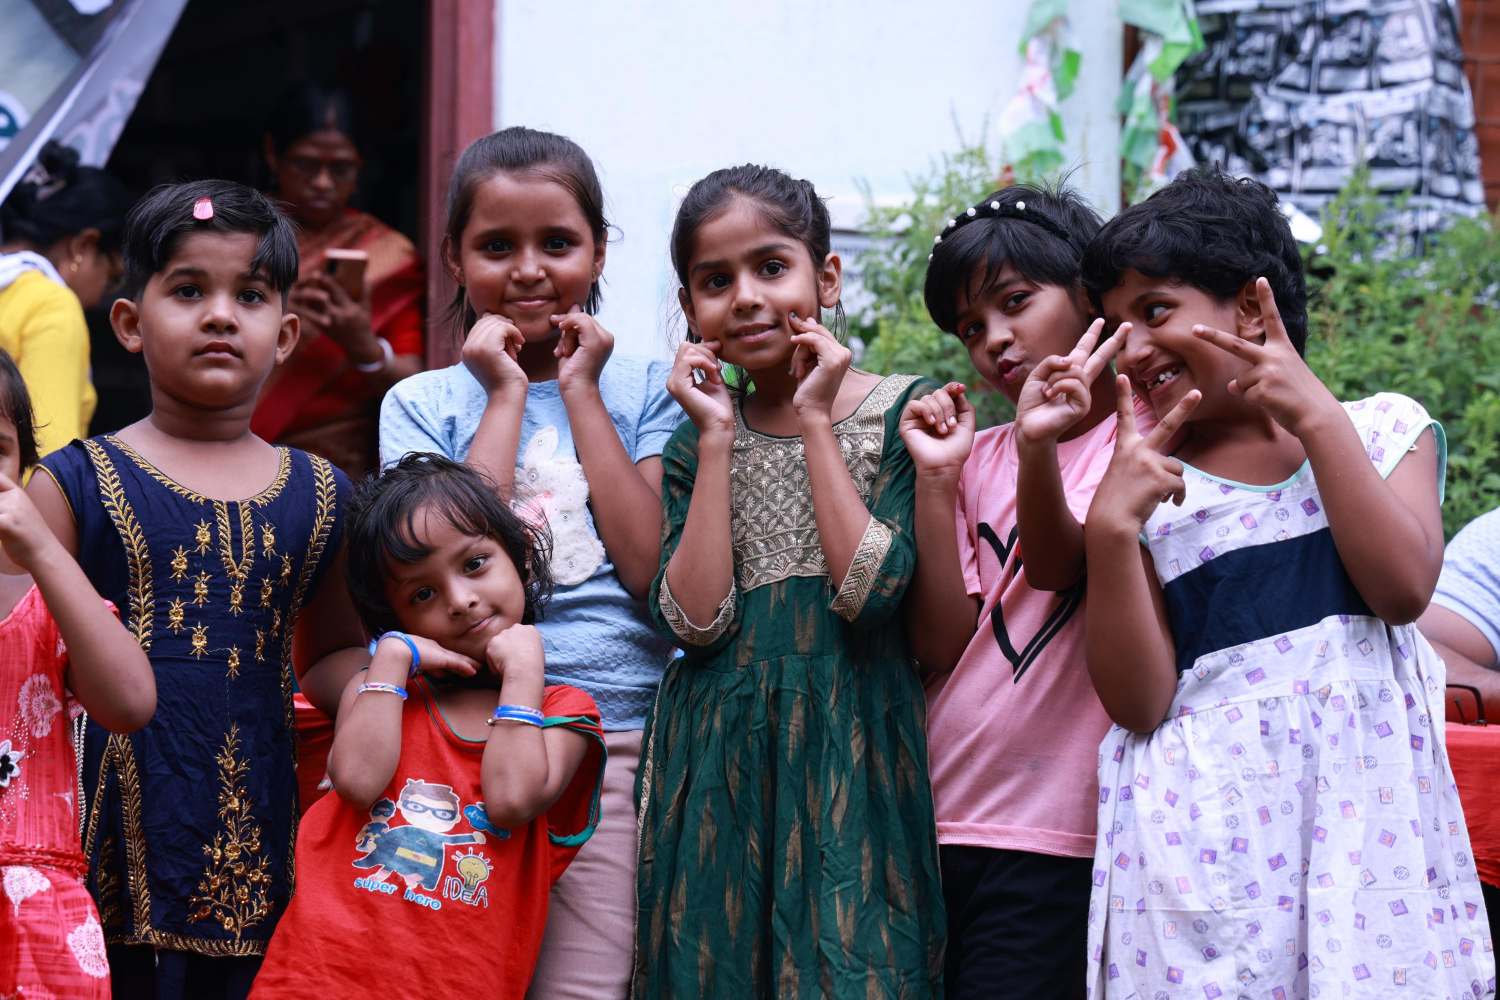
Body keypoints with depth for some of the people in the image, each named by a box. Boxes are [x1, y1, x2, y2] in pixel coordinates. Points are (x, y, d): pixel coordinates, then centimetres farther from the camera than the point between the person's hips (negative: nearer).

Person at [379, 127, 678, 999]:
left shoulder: (643, 392, 9)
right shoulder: (424, 403, 9)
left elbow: (654, 566, -6)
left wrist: (580, 392, -2)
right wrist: (504, 395, -4)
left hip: (620, 737, 0)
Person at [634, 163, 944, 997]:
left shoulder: (901, 412, -1)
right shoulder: (695, 440, 7)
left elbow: (868, 590, -15)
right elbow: (696, 620, -7)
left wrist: (814, 422, -10)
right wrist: (718, 437, -6)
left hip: (851, 748, -3)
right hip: (722, 756, 3)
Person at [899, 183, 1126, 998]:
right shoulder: (977, 456, 13)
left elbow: (1058, 564, -14)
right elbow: (941, 645, 3)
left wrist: (1039, 448, -31)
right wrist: (933, 478, -6)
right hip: (943, 821, 5)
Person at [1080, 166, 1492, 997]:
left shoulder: (1382, 429, 9)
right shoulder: (1145, 484, 7)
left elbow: (1404, 586, -8)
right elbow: (1136, 702, -2)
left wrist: (1316, 417, -6)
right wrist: (1110, 531, -14)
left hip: (1369, 815, 0)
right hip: (1206, 839, 0)